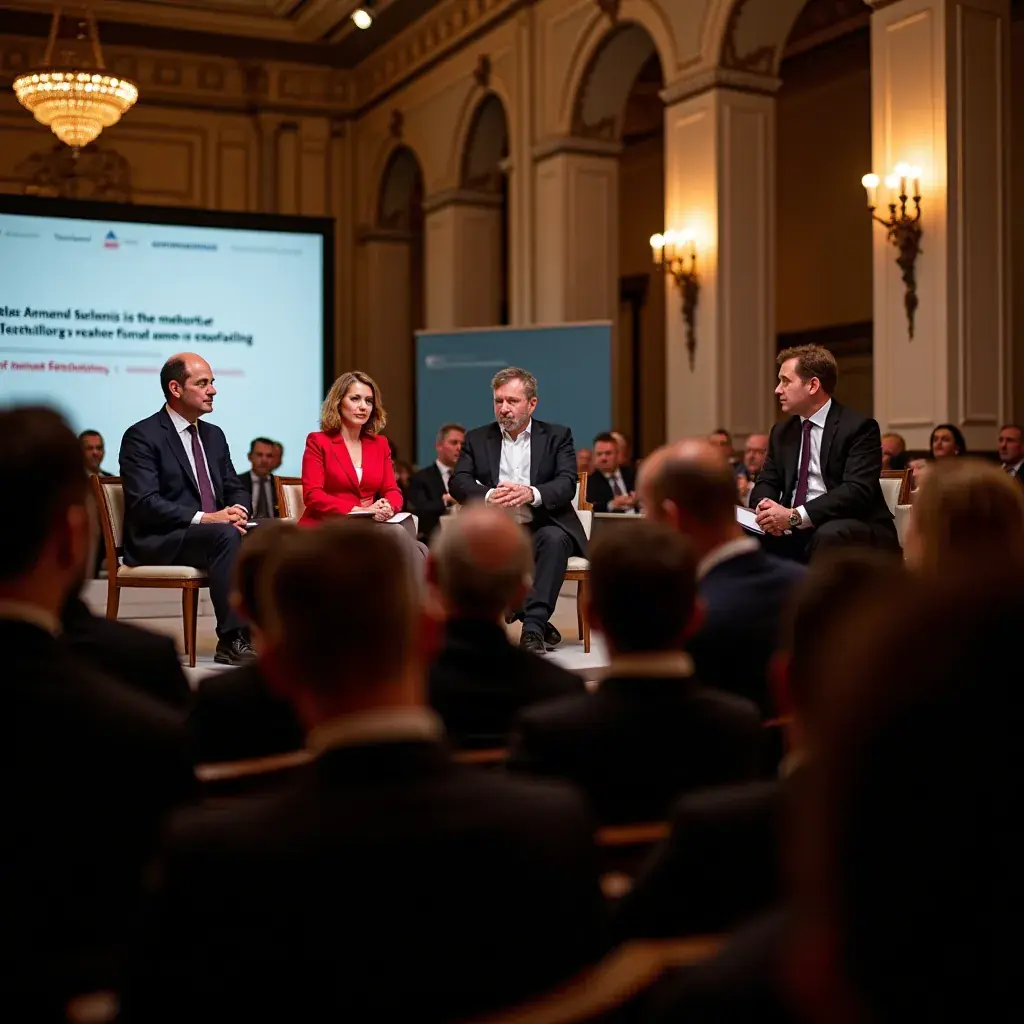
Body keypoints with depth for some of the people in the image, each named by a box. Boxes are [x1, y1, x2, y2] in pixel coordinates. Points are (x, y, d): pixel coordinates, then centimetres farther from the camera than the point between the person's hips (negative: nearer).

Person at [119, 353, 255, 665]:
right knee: (226, 535, -35)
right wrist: (204, 518, -26)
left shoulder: (214, 435, 17)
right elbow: (144, 503, -17)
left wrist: (237, 511, -9)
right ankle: (232, 641, -34)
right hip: (159, 542, -7)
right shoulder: (142, 436, -6)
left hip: (211, 531, 7)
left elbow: (236, 489, 17)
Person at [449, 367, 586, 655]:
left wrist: (532, 494, -28)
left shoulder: (557, 436, 9)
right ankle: (539, 624, -21)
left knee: (555, 539, -35)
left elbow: (567, 484, -6)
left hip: (541, 526, -1)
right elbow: (458, 483, -1)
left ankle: (533, 627, -33)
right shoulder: (477, 439, 13)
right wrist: (488, 496, -24)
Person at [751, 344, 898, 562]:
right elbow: (766, 482, 12)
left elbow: (857, 490, -19)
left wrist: (795, 515, -28)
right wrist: (765, 506, -14)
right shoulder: (782, 431, 14)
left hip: (854, 532, -5)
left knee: (827, 536, -37)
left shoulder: (858, 428, -7)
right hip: (792, 532, 6)